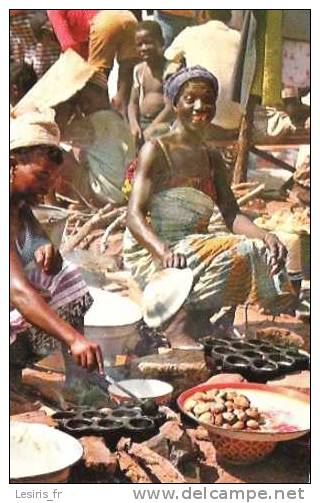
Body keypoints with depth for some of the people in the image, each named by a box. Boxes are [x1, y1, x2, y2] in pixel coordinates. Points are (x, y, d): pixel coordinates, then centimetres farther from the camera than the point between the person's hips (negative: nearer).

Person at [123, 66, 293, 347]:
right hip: (151, 254, -6)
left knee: (254, 250, -20)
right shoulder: (156, 151, -5)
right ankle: (178, 326, -17)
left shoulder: (212, 159, 15)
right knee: (231, 257, -29)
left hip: (195, 247, 7)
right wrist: (164, 251, -35)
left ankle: (190, 323, -15)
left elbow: (232, 215, 5)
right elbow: (135, 215, -16)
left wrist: (264, 235, -17)